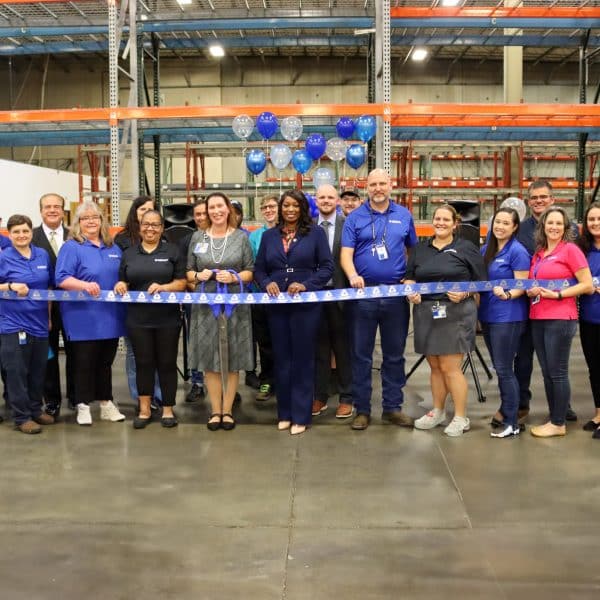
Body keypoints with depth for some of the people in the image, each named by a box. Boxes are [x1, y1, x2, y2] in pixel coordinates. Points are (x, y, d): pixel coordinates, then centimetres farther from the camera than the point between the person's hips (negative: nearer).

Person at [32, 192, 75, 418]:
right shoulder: (31, 237, -1)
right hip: (45, 307, -1)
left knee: (74, 353, 11)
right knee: (48, 355, 9)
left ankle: (75, 397, 26)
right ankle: (52, 401, 20)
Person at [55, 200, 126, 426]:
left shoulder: (113, 248, 13)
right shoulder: (71, 247, -5)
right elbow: (62, 279, -15)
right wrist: (84, 285, -31)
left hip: (110, 317, 5)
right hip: (83, 318, -5)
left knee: (105, 362, 14)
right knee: (85, 363, 1)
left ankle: (106, 404, 23)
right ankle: (83, 407, 12)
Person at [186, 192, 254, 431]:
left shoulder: (241, 237, 5)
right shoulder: (197, 238, 9)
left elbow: (250, 271, 4)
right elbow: (188, 272, 12)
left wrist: (234, 277, -14)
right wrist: (199, 276, -9)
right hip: (206, 305, 1)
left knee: (233, 359, 1)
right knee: (210, 359, 2)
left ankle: (227, 410, 12)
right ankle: (215, 410, 12)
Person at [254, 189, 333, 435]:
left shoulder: (315, 233, 1)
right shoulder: (269, 236, 10)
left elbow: (327, 267, -3)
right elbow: (259, 269, 10)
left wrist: (306, 285, -16)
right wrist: (267, 283, -11)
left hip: (306, 304, -3)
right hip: (277, 305, 3)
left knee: (303, 359, 3)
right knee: (282, 359, 9)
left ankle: (301, 415, 10)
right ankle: (284, 413, 19)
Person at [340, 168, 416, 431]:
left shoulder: (404, 216, 7)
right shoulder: (355, 218, 1)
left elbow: (413, 250, 13)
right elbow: (346, 253, -6)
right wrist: (352, 276, -25)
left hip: (396, 294, 2)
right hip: (363, 294, -2)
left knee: (394, 354, 10)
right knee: (361, 355, 5)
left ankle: (393, 407, 21)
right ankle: (362, 409, 15)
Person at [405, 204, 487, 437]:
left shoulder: (466, 248, 3)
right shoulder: (420, 248, 15)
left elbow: (481, 282, 1)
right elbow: (410, 278, 16)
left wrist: (465, 293, -15)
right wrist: (410, 292, -4)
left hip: (455, 314, -4)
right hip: (426, 313, 4)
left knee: (450, 368, -5)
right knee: (435, 366, 11)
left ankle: (461, 418, 5)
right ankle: (437, 412, 25)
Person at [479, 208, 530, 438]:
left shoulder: (518, 251, -10)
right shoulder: (485, 250, 10)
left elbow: (522, 287, -14)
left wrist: (506, 295, -32)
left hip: (508, 318, -7)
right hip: (487, 315, 7)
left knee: (504, 369, -5)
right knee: (499, 368, 15)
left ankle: (512, 422, 4)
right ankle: (505, 410, 27)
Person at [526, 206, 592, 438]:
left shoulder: (570, 250, -5)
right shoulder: (538, 254, 14)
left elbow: (588, 286, -9)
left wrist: (557, 294, -16)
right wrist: (531, 290, 3)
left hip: (560, 319, -7)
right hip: (537, 319, 7)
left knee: (558, 373, -1)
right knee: (547, 373, 11)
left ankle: (558, 424, 8)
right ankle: (553, 419, 21)